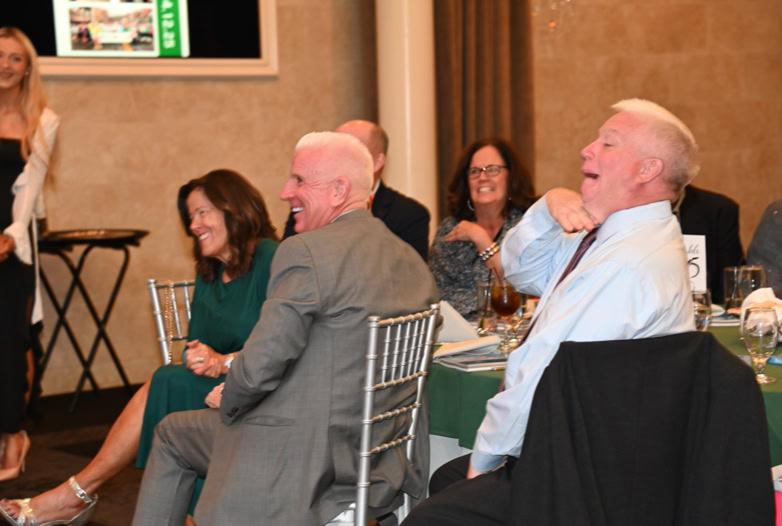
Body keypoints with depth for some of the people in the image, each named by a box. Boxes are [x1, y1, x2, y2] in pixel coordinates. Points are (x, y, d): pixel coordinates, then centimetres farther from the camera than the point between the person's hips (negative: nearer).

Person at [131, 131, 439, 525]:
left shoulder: (307, 252, -19)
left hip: (307, 466, -8)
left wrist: (227, 400, 1)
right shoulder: (413, 262, 6)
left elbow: (259, 366, -22)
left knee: (172, 434, 18)